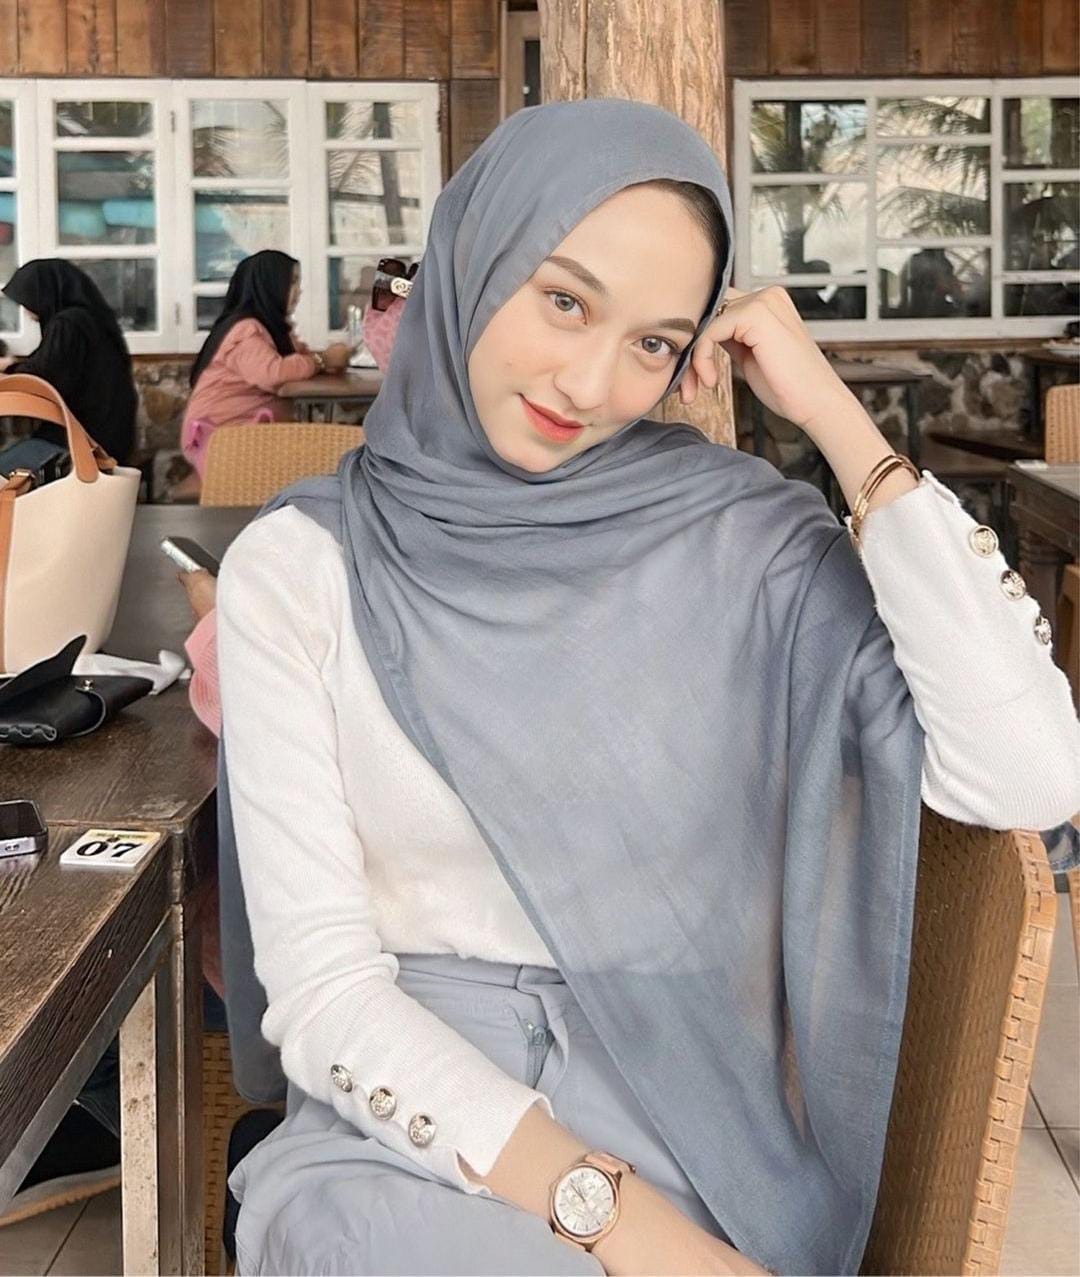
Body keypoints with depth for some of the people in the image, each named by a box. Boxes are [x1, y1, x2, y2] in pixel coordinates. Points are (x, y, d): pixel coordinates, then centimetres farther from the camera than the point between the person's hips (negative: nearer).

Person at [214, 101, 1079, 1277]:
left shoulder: (738, 532, -3)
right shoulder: (298, 567, -3)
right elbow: (321, 985, -8)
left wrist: (834, 418, -13)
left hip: (685, 1108, 1)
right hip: (412, 1116, 0)